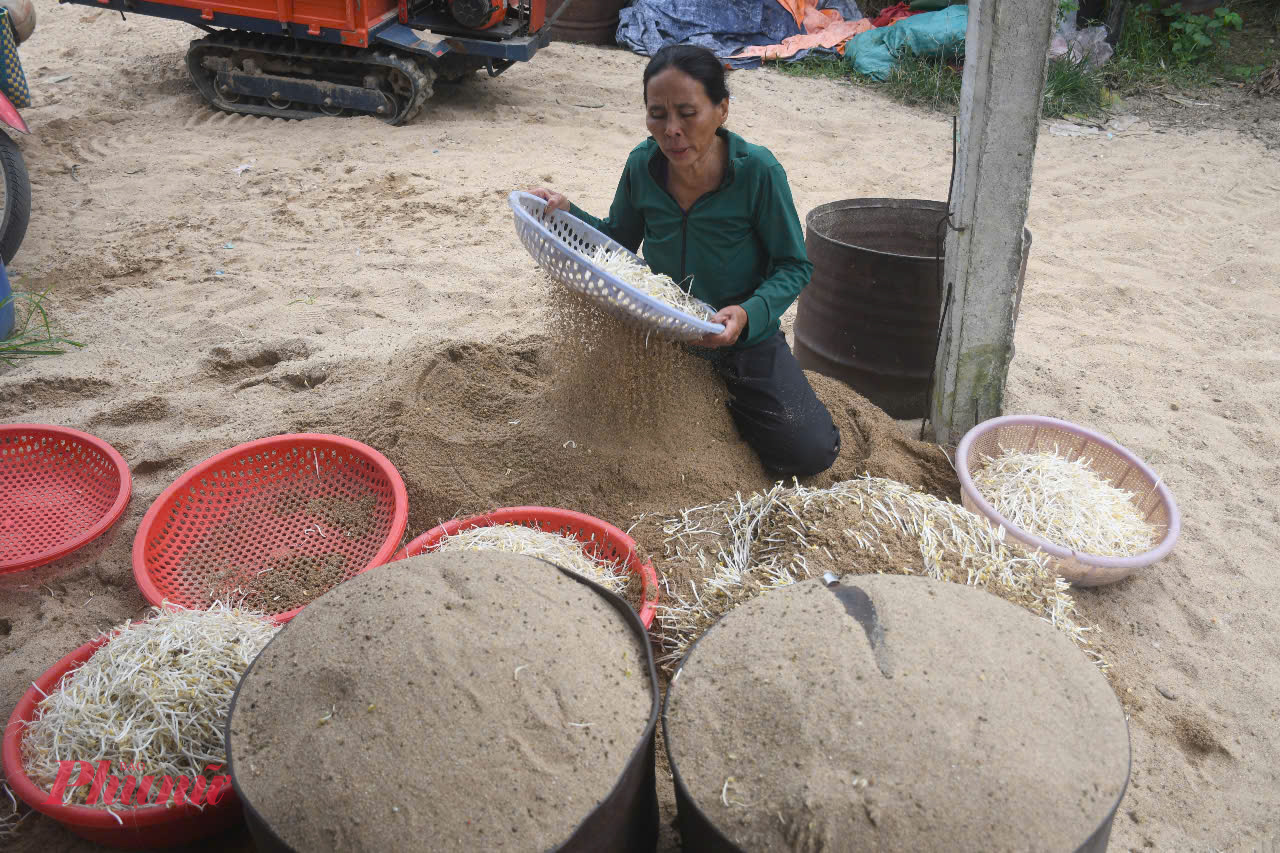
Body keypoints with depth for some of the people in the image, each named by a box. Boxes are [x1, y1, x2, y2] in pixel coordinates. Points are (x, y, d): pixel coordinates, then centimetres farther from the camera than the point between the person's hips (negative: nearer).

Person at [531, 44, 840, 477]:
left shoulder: (757, 170, -21)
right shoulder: (643, 165, -10)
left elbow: (794, 266, -13)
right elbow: (620, 241, 7)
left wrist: (749, 314, -32)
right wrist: (567, 212, -11)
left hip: (745, 341, -3)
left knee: (810, 451, -13)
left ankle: (726, 399, 15)